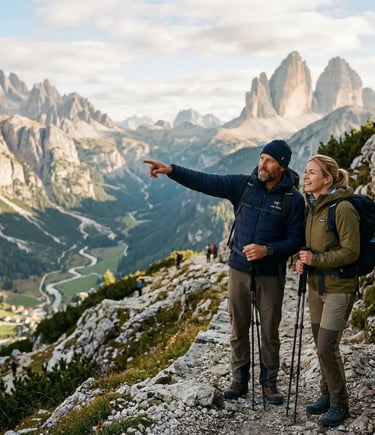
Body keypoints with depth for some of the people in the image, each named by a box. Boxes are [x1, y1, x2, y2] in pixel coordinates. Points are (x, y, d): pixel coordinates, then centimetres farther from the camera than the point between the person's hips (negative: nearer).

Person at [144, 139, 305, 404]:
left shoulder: (294, 199, -9)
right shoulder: (243, 185, -3)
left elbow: (296, 240, -8)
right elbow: (206, 182, -9)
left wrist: (267, 250, -23)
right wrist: (171, 170, -20)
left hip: (271, 274, -2)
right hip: (239, 270, 3)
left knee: (269, 332, 9)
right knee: (239, 329, 12)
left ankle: (269, 382, 27)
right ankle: (240, 380, 27)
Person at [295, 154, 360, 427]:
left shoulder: (342, 208, -18)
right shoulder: (312, 206, 7)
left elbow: (351, 252, -17)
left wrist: (316, 259, -22)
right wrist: (303, 260, -1)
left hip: (338, 288, -7)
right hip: (316, 285, 8)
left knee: (327, 347, -5)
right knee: (321, 344, 14)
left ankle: (339, 403, 14)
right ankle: (328, 394, 31)